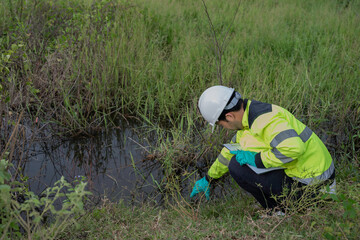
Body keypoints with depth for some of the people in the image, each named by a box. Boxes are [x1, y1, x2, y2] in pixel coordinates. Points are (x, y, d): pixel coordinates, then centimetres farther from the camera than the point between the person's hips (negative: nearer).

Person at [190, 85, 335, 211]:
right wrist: (208, 179, 31)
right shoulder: (249, 113, 8)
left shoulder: (264, 119, -25)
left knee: (237, 167, -12)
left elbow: (294, 148, -38)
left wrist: (256, 160, -24)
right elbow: (233, 149, 22)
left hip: (311, 180, -10)